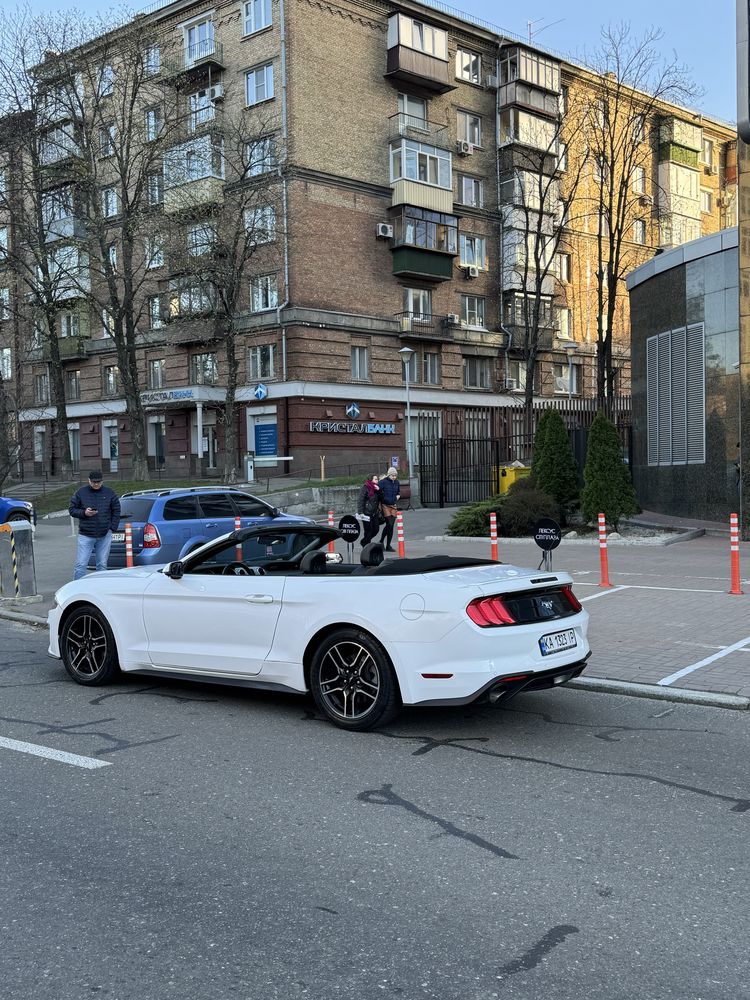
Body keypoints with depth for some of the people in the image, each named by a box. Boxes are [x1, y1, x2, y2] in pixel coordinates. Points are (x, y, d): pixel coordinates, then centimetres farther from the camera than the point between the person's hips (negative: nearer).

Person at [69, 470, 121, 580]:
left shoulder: (110, 493, 5)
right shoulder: (80, 493, 1)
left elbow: (116, 511, 11)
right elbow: (71, 510, 6)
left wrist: (112, 528, 1)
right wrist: (84, 513, -13)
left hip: (105, 535, 1)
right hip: (85, 535, -1)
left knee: (102, 565, 8)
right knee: (80, 565, -6)